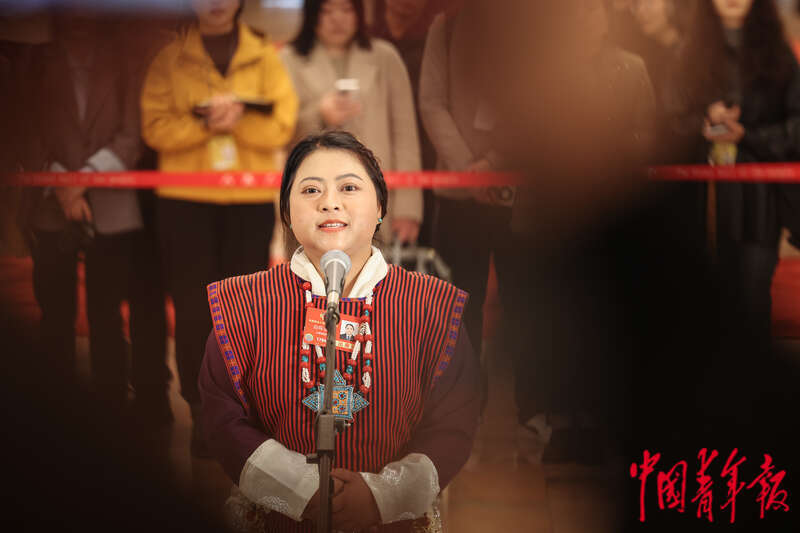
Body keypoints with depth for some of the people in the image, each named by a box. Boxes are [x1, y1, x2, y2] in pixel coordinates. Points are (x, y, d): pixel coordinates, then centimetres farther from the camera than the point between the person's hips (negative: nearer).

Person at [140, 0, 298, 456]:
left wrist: (239, 117, -19)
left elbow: (281, 128, -3)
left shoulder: (265, 57, 6)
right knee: (194, 310, 2)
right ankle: (202, 416, 11)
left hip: (251, 201, 0)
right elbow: (156, 128, -5)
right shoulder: (170, 60, 5)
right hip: (186, 200, 0)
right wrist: (204, 122, -19)